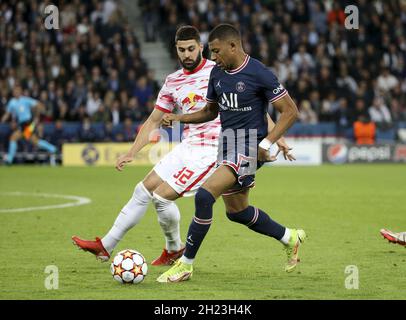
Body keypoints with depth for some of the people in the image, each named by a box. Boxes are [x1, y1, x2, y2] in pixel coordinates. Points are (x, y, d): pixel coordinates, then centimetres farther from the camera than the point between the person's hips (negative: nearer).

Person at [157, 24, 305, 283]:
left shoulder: (259, 74, -14)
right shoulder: (217, 73, 8)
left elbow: (290, 111, -11)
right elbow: (210, 111, 22)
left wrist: (266, 143, -20)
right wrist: (178, 118, 6)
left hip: (248, 145, -9)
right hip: (227, 143, 9)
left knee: (204, 196, -22)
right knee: (236, 211, 18)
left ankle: (186, 264, -13)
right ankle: (289, 238, 39)